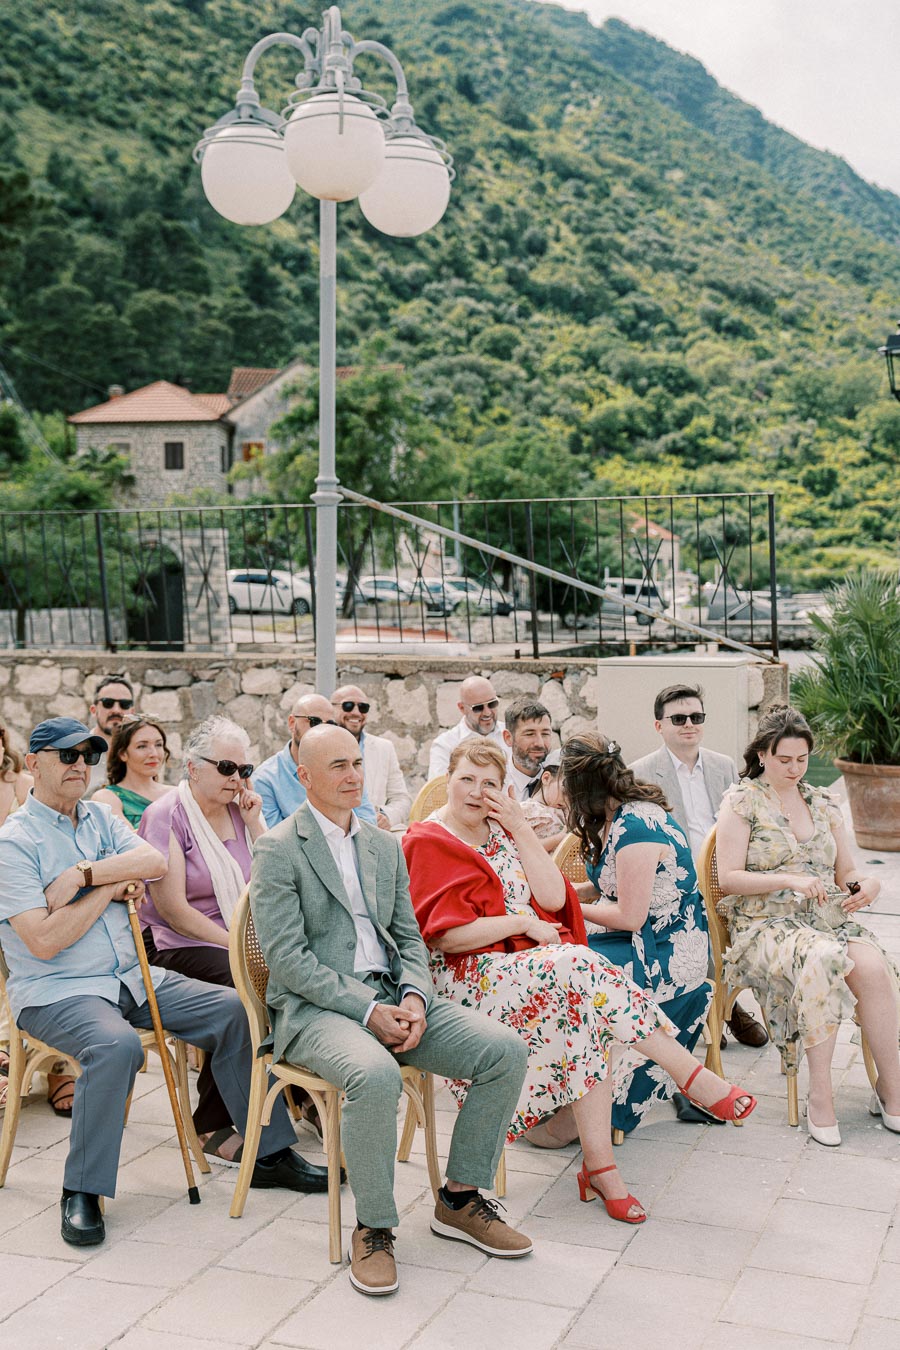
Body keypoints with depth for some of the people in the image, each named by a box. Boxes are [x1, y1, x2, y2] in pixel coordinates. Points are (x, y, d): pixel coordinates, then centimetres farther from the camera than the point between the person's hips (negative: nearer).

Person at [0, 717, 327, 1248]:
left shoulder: (101, 818, 12)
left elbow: (155, 861, -8)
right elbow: (44, 941, -19)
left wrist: (82, 875, -19)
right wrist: (111, 886, -10)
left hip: (130, 977, 7)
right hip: (56, 992, -7)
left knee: (232, 1010, -5)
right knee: (118, 1046, -36)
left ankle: (270, 1154, 5)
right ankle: (82, 1192, -19)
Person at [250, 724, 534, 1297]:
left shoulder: (385, 846, 17)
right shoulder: (278, 850, -3)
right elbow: (288, 959, -11)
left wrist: (414, 997, -5)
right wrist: (366, 1010, -18)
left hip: (390, 997, 6)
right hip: (314, 1008, -6)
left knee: (506, 1048, -12)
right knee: (376, 1075, -37)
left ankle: (460, 1198, 4)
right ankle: (373, 1227, -15)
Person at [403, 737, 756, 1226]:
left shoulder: (500, 832, 15)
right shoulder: (428, 843, -3)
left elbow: (554, 898, 3)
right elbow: (447, 935, -12)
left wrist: (521, 829, -3)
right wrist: (522, 923, -10)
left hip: (531, 961, 6)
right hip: (468, 976, -6)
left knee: (585, 1012, -26)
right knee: (579, 967, -29)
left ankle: (599, 1164, -25)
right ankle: (694, 1077, -23)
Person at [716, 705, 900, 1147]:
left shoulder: (821, 802, 17)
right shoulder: (741, 801, 1)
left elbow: (845, 871, 19)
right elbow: (728, 879, -7)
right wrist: (790, 880, -19)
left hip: (828, 917, 5)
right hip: (765, 924, -4)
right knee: (822, 960, -36)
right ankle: (819, 1093, -28)